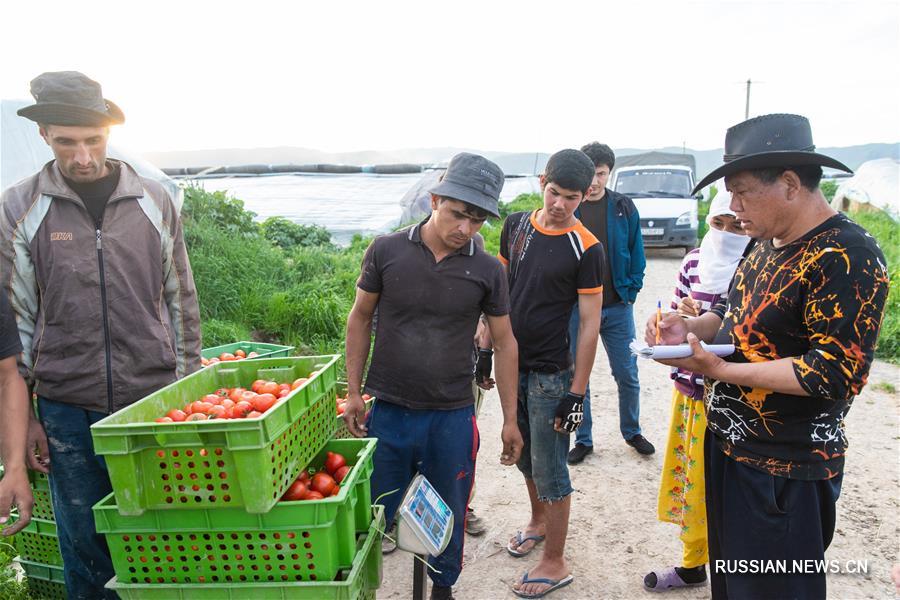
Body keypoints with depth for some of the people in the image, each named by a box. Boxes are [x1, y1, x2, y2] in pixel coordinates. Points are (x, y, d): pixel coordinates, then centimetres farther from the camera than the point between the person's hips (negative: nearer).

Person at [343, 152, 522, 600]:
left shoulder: (487, 271, -5)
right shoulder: (386, 251, -6)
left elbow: (505, 342, 3)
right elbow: (360, 318, 3)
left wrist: (510, 418, 3)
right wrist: (353, 391, 2)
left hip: (452, 416, 1)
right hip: (387, 411, 0)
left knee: (448, 514, 16)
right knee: (378, 512, 12)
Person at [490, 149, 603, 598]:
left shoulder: (586, 249, -14)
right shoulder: (516, 225, 2)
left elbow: (590, 325, -13)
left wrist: (577, 393, -15)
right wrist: (486, 346, 9)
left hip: (550, 375, -6)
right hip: (512, 364, 6)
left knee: (549, 469, 5)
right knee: (524, 455, 22)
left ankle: (555, 564, 22)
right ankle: (538, 521, 46)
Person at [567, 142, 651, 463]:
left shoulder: (624, 207, 1)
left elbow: (636, 253, 6)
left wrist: (631, 291, -2)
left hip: (617, 307, 1)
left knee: (628, 376, 11)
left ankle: (632, 431, 33)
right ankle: (583, 439, 24)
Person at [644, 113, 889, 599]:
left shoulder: (848, 257, -21)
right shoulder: (767, 245, 7)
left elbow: (836, 373, -25)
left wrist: (721, 371, -25)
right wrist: (690, 327, -2)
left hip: (783, 470, -8)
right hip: (728, 445, 8)